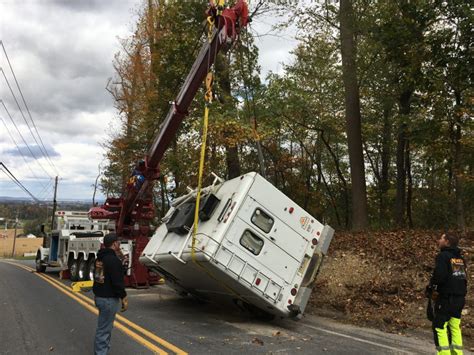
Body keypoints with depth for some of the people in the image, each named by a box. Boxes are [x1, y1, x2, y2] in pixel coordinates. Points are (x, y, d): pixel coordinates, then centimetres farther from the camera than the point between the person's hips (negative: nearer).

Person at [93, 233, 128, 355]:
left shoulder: (100, 257, 10)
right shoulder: (113, 260, -20)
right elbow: (117, 282, -21)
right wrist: (124, 298, -13)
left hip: (99, 296, 10)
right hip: (109, 299, -10)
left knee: (105, 326, 20)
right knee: (104, 329, -4)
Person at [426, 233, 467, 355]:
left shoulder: (443, 256, -13)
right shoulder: (460, 257, 11)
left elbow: (439, 275, -22)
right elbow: (463, 276, 15)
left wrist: (431, 286, -4)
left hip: (446, 298, -8)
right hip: (460, 297, 8)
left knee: (439, 326, 1)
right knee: (455, 327, 16)